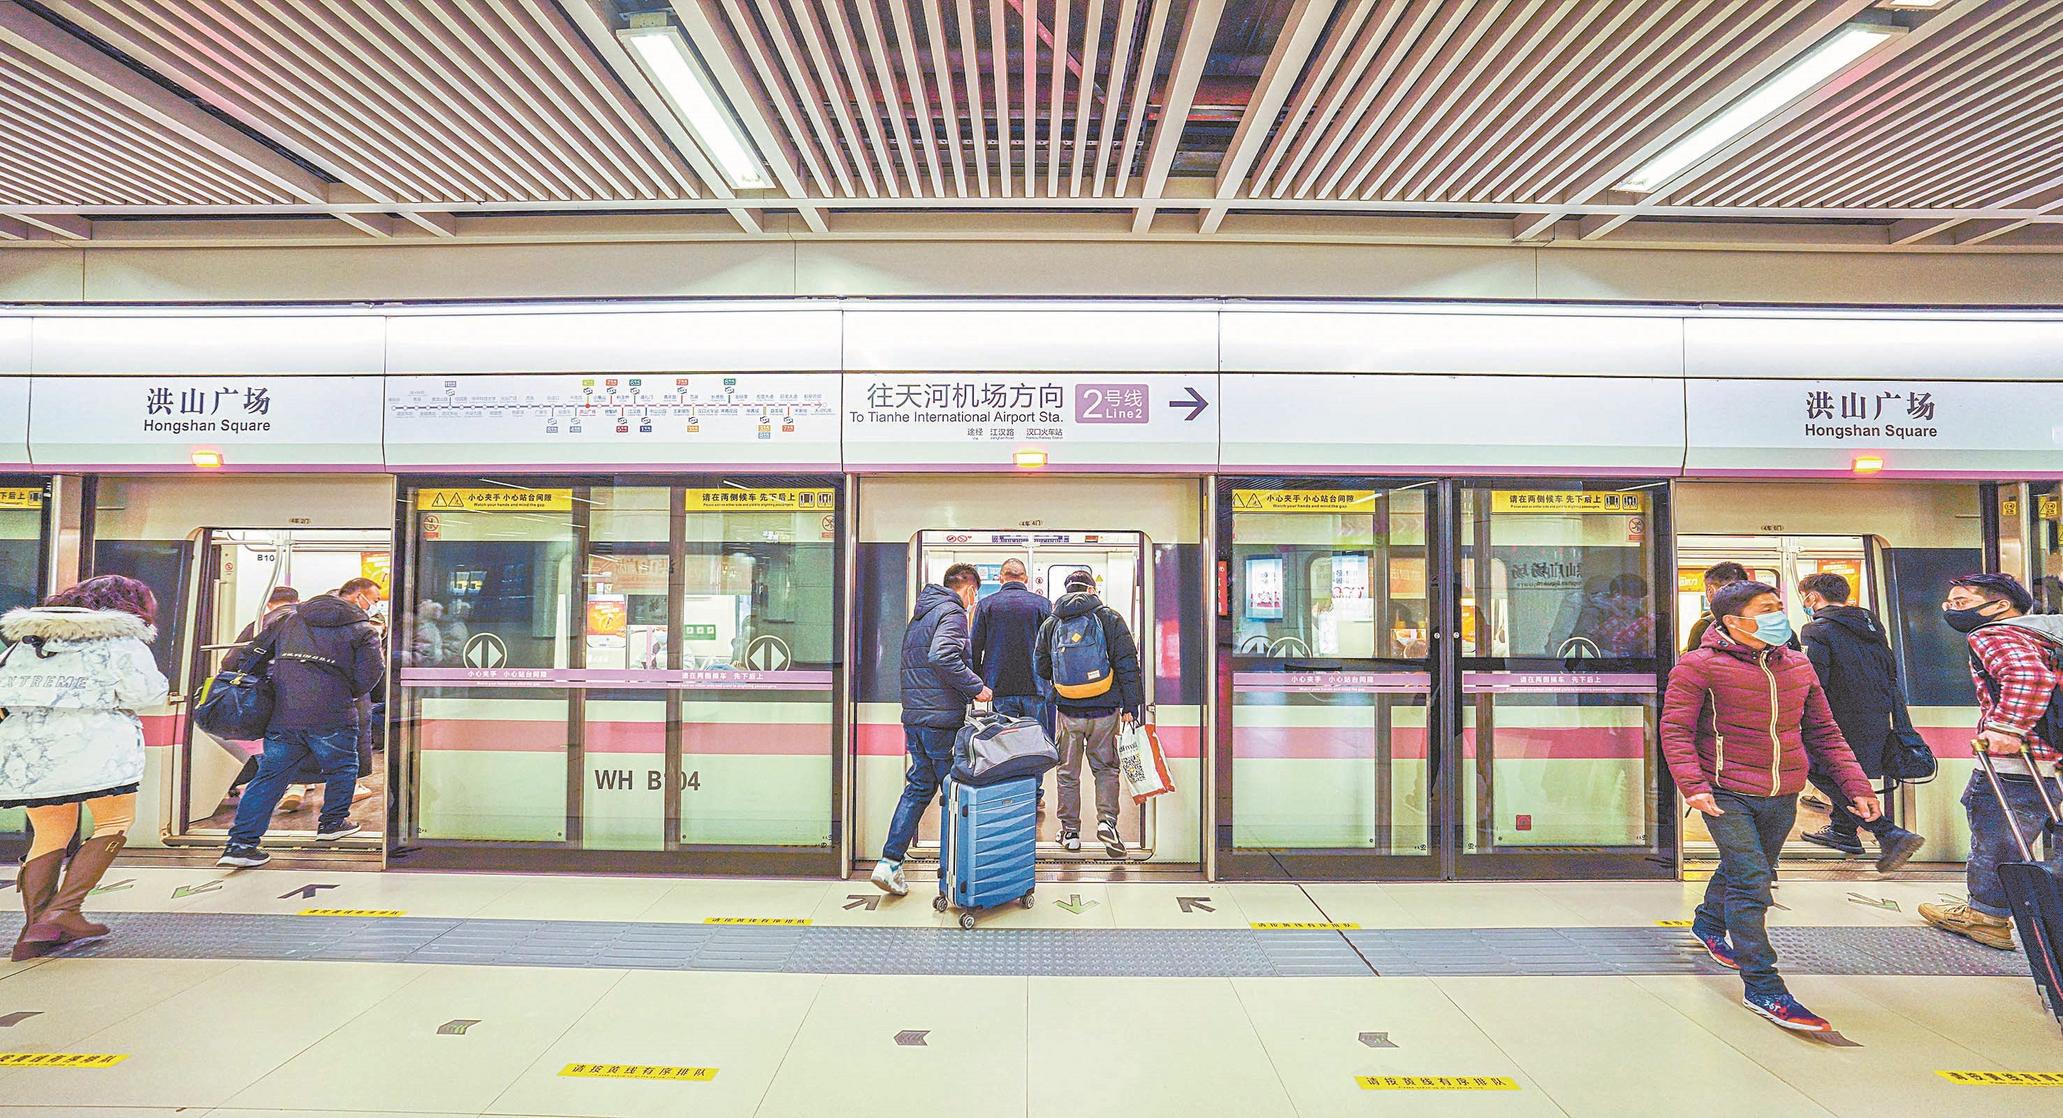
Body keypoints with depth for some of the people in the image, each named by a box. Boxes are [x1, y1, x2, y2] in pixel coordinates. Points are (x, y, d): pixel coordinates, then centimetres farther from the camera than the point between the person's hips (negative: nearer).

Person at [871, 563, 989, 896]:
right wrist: (976, 687, -18)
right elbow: (943, 656, -26)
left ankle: (890, 862, 7)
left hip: (914, 715, 8)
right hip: (942, 718, -8)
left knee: (919, 786, 13)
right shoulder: (953, 613, -10)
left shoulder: (920, 613, 19)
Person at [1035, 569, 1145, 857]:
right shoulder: (1109, 618, -2)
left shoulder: (1050, 624, 5)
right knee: (1105, 768, 13)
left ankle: (1070, 831, 20)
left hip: (1067, 712, 1)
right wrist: (1130, 707, -3)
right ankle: (1107, 821, -2)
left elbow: (1042, 669, 13)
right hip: (1104, 710, -1)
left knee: (1067, 772, 13)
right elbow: (1127, 665, -6)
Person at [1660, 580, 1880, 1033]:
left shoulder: (1798, 666, 9)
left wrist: (1855, 785, 7)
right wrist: (1693, 785, -22)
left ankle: (1708, 924, 48)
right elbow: (1675, 729, -12)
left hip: (1782, 797, 7)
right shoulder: (1700, 666, -11)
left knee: (1742, 870, 22)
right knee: (1751, 882, -10)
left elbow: (1824, 732, 15)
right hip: (1727, 795, -7)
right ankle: (1763, 988, -2)